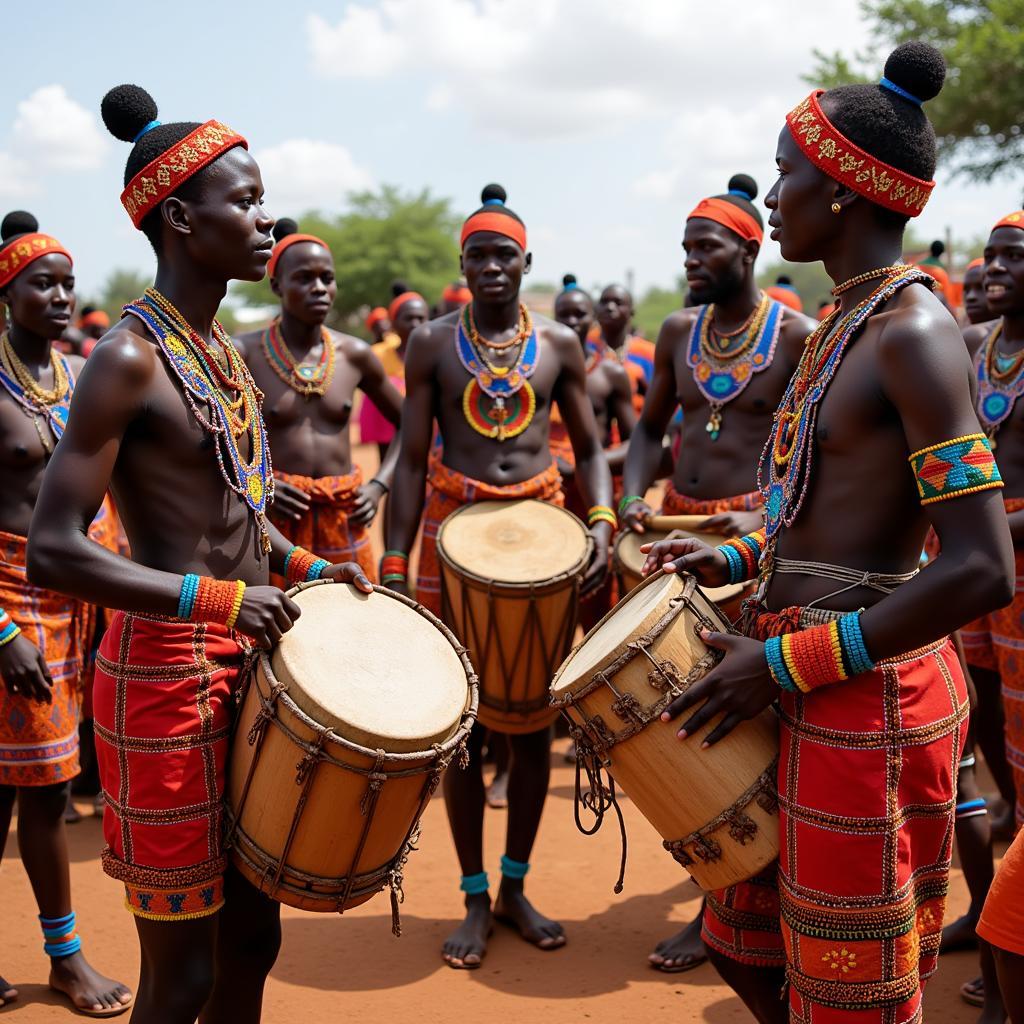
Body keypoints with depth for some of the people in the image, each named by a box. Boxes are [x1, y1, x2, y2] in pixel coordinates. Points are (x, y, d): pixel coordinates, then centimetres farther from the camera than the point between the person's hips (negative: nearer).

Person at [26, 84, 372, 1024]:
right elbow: (52, 551, -22)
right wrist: (213, 599, -28)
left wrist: (306, 568, 9)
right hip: (167, 675, -8)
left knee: (252, 940, 19)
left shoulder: (225, 348, 11)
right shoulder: (131, 357, -16)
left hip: (243, 665, 8)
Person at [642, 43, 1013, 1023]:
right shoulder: (849, 318, 12)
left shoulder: (912, 333, -18)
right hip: (812, 689, 10)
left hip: (864, 696, -10)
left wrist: (788, 662, -21)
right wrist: (738, 558, 12)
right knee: (745, 945, 22)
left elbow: (983, 570, -25)